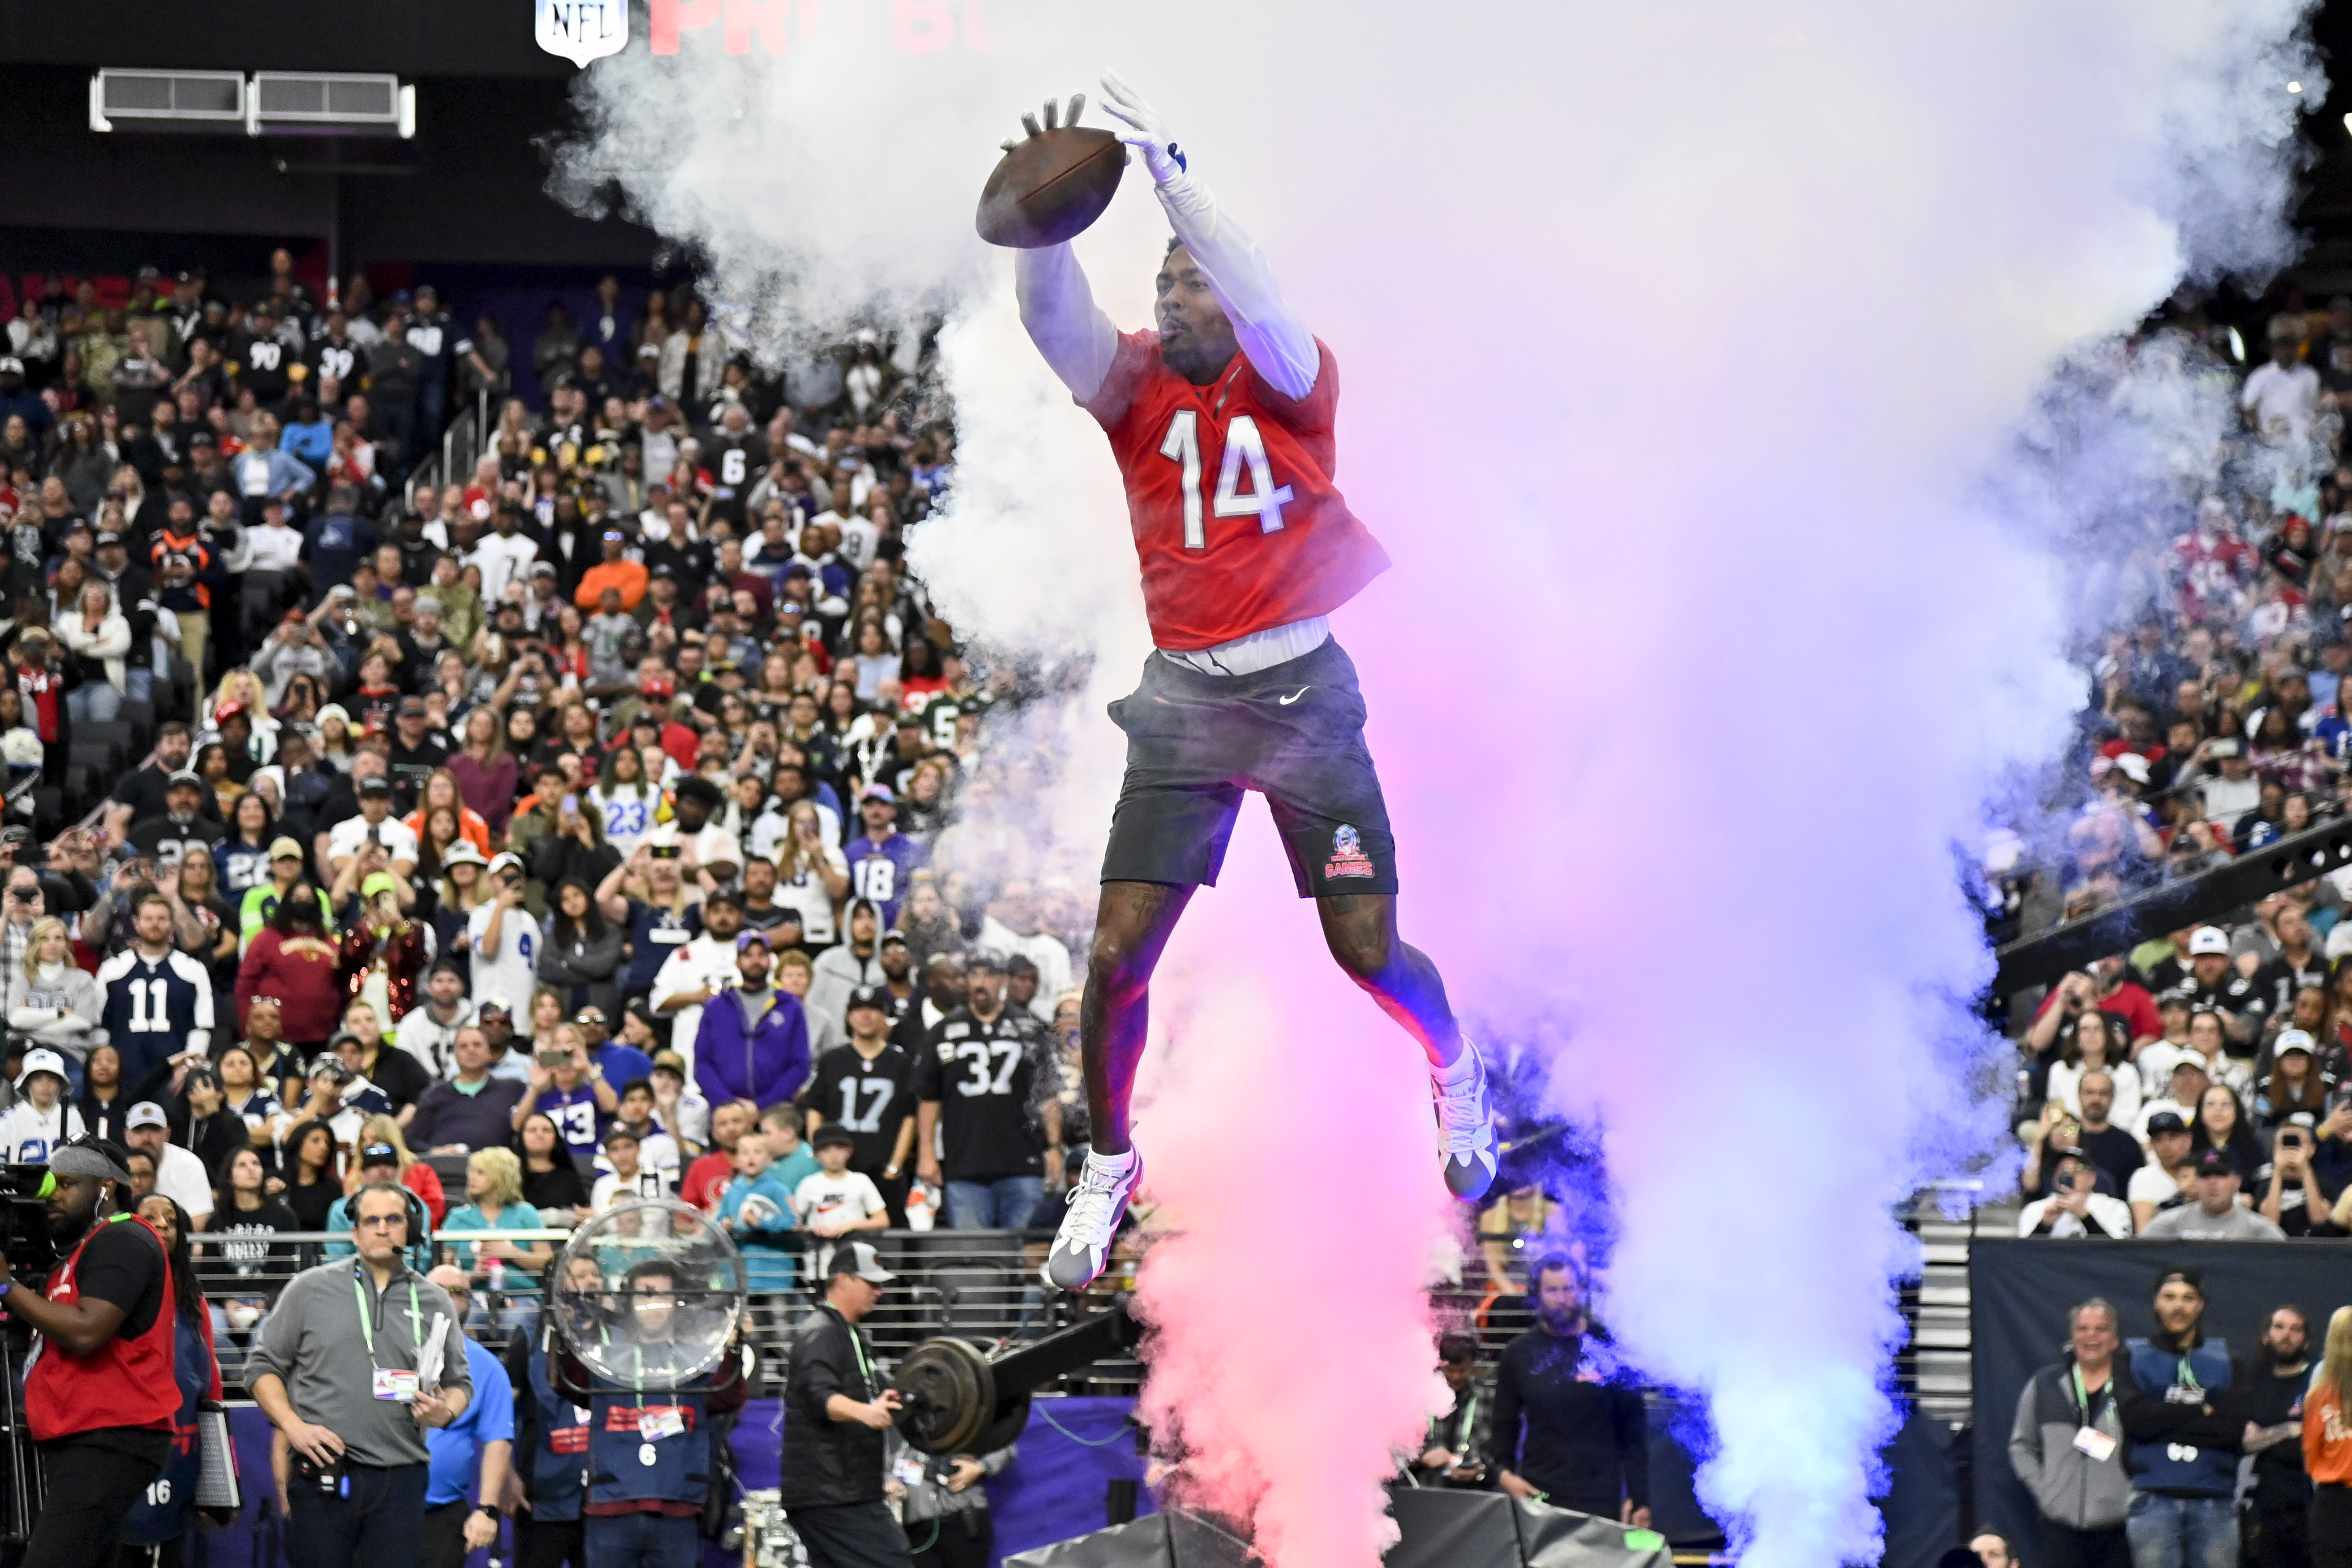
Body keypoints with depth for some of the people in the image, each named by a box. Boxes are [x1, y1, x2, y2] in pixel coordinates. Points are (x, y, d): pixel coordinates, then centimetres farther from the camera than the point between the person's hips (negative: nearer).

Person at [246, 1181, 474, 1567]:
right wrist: (294, 1426, -6)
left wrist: (447, 1412, -4)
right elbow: (263, 1366, 8)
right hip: (321, 1477, -2)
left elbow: (459, 1382, 19)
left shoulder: (435, 1303, 12)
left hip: (399, 1481, 2)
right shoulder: (310, 1289, 5)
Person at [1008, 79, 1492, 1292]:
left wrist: (1172, 181, -36)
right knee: (1120, 953, -7)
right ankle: (1107, 1169, 14)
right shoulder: (1134, 385, 1)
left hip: (1301, 692, -2)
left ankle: (1455, 1068, 31)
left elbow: (1259, 308, -26)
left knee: (1367, 950, -2)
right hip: (1183, 701, 2)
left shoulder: (1293, 382, -5)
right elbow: (1051, 320, -17)